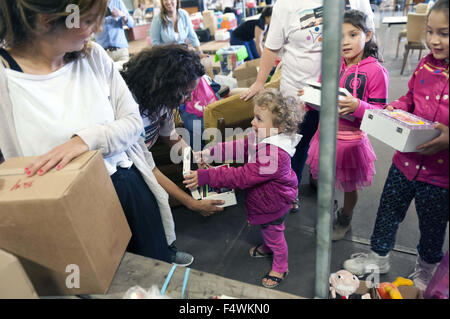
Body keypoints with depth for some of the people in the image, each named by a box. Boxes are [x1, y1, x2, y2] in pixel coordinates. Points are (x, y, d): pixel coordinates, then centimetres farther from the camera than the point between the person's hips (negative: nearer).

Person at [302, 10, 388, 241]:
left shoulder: (375, 71, -14)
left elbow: (380, 111, -13)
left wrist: (357, 106, -30)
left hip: (351, 140, -4)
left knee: (350, 186, 16)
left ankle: (344, 221, 42)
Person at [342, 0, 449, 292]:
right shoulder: (426, 65, -3)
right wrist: (395, 108, -6)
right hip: (406, 160, 4)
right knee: (389, 211, 19)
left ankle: (426, 270, 48)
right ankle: (379, 257, 44)